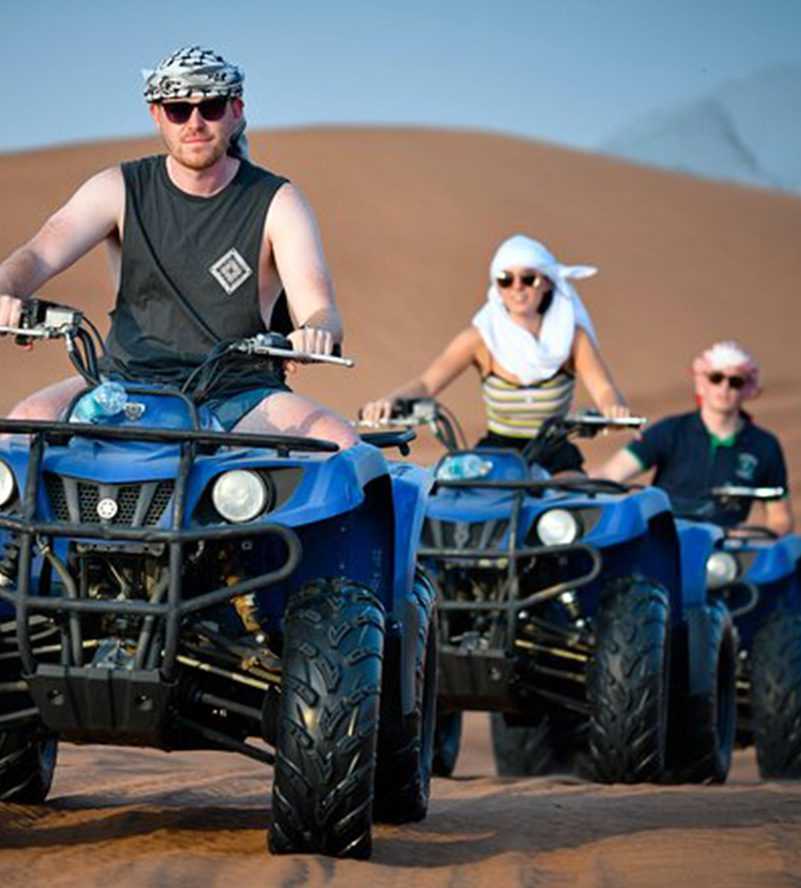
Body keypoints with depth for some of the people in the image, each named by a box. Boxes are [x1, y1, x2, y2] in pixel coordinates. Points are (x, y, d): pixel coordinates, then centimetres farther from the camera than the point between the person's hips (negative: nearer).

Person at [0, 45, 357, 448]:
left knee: (341, 444, -28)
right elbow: (40, 254, -5)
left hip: (238, 396, -1)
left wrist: (316, 332, -34)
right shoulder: (120, 189, 7)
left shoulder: (277, 202, 3)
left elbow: (319, 309, -7)